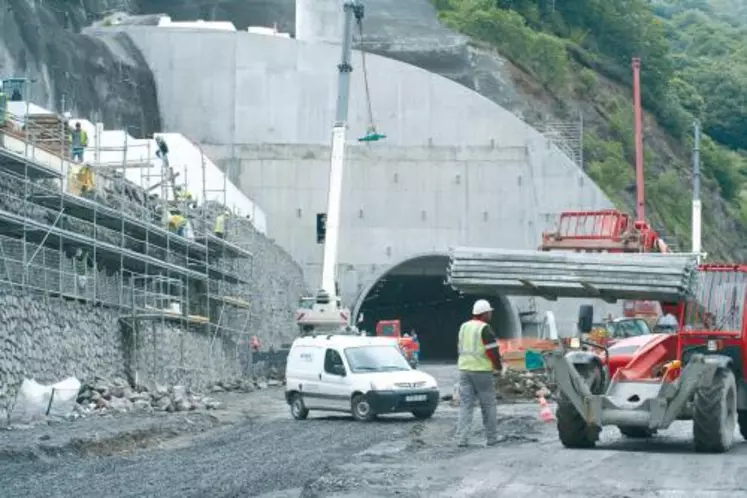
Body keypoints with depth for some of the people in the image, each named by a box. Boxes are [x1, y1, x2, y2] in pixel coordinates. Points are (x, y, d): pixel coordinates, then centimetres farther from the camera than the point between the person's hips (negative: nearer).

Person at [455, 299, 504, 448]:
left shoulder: (463, 327, 13)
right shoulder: (485, 329, -10)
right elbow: (493, 351, -13)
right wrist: (499, 367, 1)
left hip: (464, 369, 6)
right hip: (481, 370, -6)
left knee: (465, 404, 4)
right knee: (488, 405, 5)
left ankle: (462, 438, -5)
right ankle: (492, 438, 10)